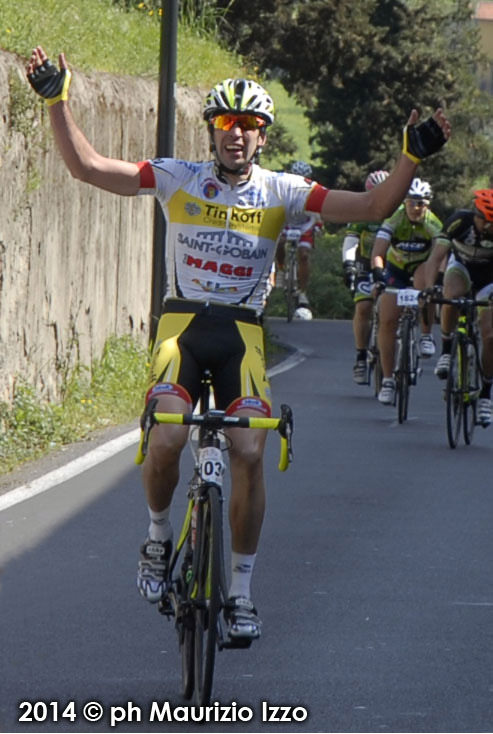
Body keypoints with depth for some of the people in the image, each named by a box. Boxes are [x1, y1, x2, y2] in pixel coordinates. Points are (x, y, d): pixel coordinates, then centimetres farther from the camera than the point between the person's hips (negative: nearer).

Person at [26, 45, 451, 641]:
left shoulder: (281, 192, 0)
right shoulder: (178, 180, -1)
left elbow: (373, 207, -5)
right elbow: (86, 167, -8)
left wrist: (411, 157, -19)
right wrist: (57, 101, -19)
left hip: (242, 332, 1)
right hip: (181, 323, -1)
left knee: (249, 453, -14)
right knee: (166, 440, -25)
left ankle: (241, 593, 1)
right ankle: (159, 537, 7)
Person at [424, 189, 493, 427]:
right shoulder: (459, 221, -30)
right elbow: (436, 257, -34)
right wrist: (429, 288, -49)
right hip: (462, 267, -1)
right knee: (453, 296, -38)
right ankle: (446, 349, -16)